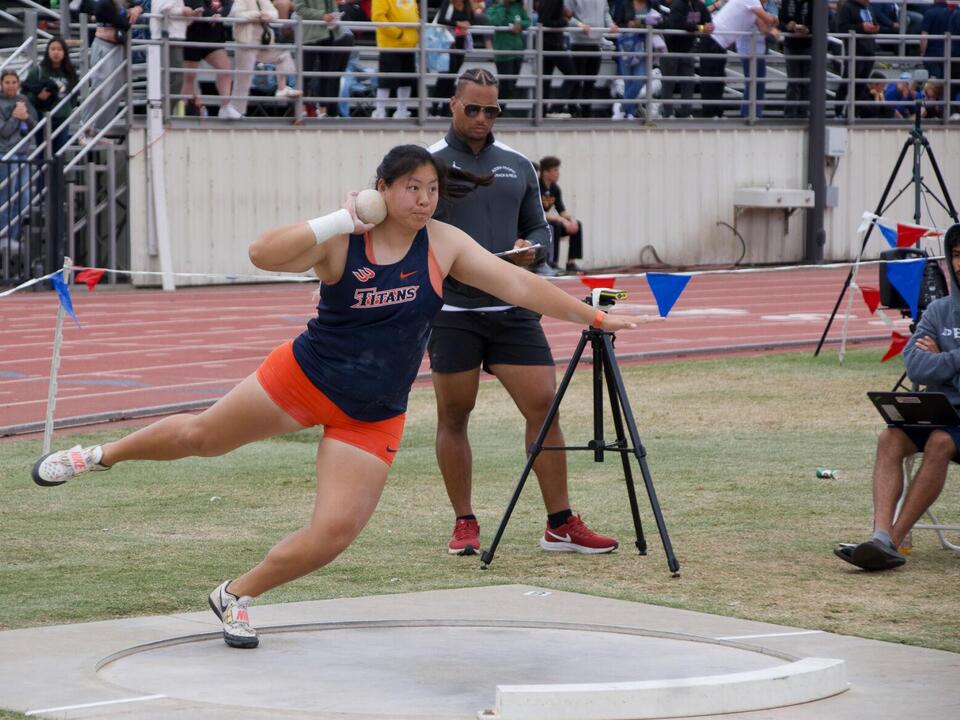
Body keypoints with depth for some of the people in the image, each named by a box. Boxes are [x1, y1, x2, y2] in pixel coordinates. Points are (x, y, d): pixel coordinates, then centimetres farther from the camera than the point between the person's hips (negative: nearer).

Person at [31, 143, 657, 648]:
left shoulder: (444, 245, -9)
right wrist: (341, 221, -38)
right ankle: (104, 454, 43)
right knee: (199, 435, 13)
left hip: (372, 418, 2)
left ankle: (237, 597, 16)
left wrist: (593, 316, -11)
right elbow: (264, 254, -31)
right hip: (305, 380, -2)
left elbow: (519, 284, -8)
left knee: (334, 533, -7)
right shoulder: (339, 242, -16)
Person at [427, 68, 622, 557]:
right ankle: (464, 524, 14)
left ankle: (561, 525, 3)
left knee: (544, 407, -3)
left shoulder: (517, 166, 14)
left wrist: (531, 249, -4)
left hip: (513, 310, 3)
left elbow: (540, 228, 19)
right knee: (453, 417, 3)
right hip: (452, 311, -3)